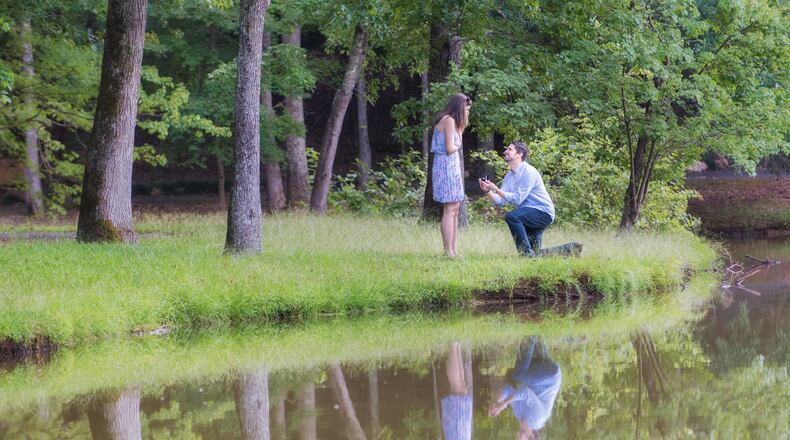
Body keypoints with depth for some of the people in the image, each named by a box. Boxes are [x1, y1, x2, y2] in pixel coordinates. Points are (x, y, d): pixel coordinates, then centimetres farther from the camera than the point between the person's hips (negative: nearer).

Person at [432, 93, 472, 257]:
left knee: (455, 208, 11)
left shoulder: (451, 120, 17)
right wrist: (457, 146, 0)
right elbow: (450, 148, -16)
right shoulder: (449, 120, -13)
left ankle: (454, 249, 12)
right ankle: (448, 251, -12)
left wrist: (462, 124, 15)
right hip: (447, 165, -11)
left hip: (452, 166, 11)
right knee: (450, 210, -11)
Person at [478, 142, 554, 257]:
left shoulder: (528, 172, -18)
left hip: (543, 213, -9)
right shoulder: (509, 176, 9)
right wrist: (487, 191, -16)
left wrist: (496, 189, -28)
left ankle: (528, 254, -26)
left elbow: (517, 199, -24)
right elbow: (500, 201, 1)